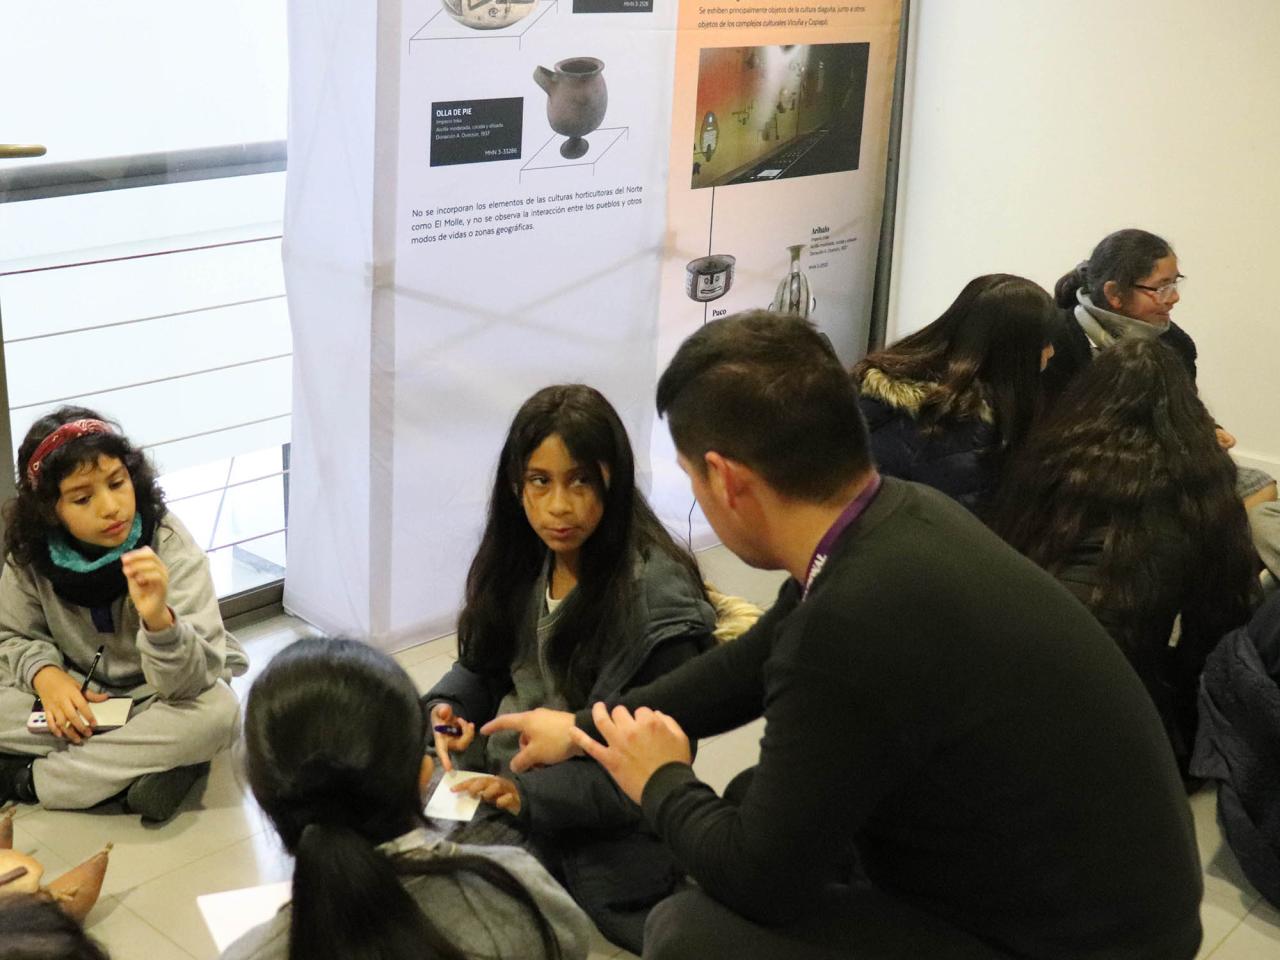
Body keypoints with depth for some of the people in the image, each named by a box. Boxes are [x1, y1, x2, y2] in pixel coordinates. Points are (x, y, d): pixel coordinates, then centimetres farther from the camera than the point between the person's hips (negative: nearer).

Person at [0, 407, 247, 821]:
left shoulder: (170, 547, -24)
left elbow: (191, 684, -29)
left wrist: (158, 619, -49)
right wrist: (44, 673, -21)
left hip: (156, 700, -2)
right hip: (80, 699, 3)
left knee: (217, 713, -34)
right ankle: (152, 761, -18)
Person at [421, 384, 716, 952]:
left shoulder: (657, 597, -21)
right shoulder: (519, 563, 1)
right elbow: (484, 666, 14)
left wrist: (530, 794, -26)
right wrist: (444, 709, -8)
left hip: (596, 837, -7)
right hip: (503, 781, 7)